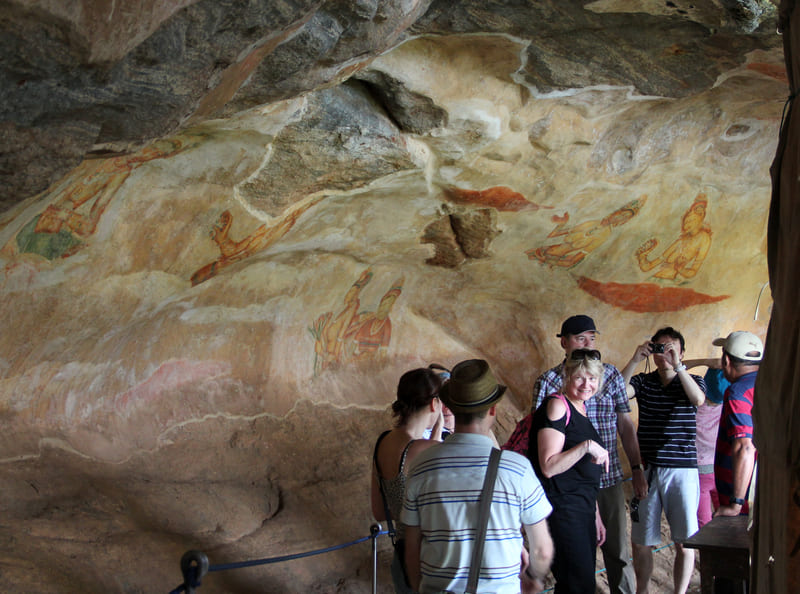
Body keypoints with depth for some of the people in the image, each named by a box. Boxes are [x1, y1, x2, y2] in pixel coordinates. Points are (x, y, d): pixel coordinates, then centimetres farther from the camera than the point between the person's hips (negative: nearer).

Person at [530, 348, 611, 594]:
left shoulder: (580, 408, 16)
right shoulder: (557, 405, -12)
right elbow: (548, 467, -20)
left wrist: (595, 516, 22)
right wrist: (586, 446, -27)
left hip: (582, 509, 9)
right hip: (561, 507, -9)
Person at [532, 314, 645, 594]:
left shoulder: (611, 375, 6)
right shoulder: (548, 381, -3)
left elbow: (626, 426, 10)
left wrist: (637, 469, 6)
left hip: (610, 478, 2)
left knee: (618, 550, 8)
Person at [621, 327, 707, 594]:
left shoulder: (692, 381, 3)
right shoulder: (643, 382, 7)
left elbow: (698, 399, -20)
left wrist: (677, 365, -26)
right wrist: (635, 361, -20)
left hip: (682, 471, -1)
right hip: (647, 471, 1)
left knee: (684, 543, 1)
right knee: (641, 542, 7)